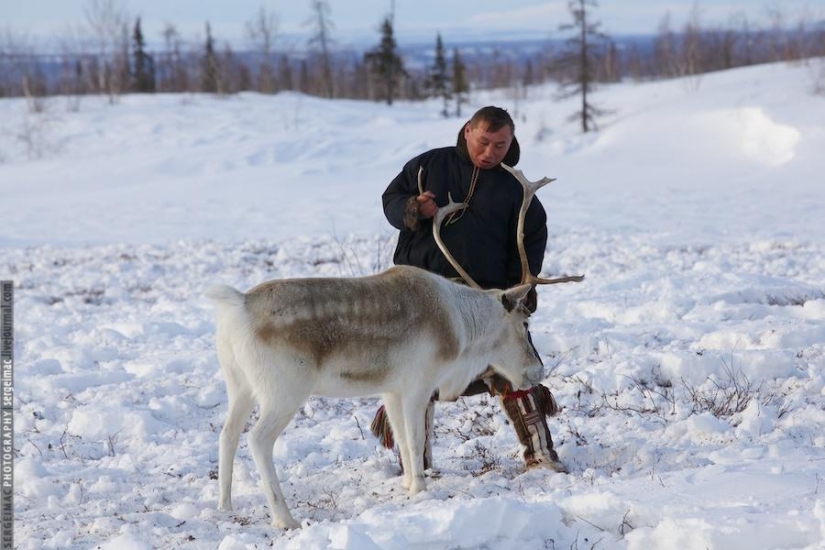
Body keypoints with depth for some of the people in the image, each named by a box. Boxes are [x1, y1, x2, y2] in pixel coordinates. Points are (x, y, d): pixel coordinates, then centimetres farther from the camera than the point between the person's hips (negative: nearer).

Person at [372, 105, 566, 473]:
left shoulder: (514, 187, 6)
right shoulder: (429, 164, 5)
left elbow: (532, 241, 9)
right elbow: (391, 200, 9)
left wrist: (519, 289, -2)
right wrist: (414, 210, -14)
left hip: (486, 295, 0)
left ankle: (539, 452, 6)